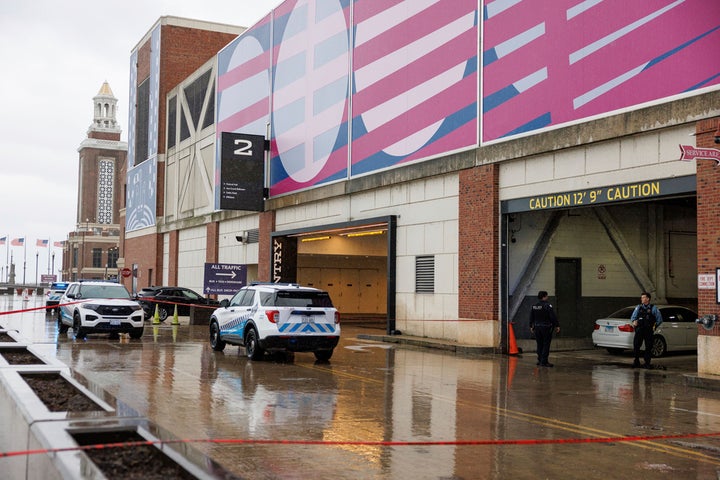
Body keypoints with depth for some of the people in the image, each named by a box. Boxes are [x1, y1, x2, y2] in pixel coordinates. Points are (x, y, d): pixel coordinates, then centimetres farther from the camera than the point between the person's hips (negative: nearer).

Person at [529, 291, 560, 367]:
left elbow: (531, 318, 12)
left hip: (537, 327, 6)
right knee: (546, 345, -1)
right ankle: (544, 361, -3)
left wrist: (531, 326, 21)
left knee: (539, 344, 14)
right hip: (546, 327, -6)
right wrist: (557, 326, -9)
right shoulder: (548, 305, -14)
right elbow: (553, 317, -15)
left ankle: (540, 360, 17)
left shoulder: (534, 306, 6)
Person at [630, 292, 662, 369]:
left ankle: (647, 363, 11)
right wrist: (633, 321, -11)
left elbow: (659, 319, 10)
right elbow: (633, 317, 10)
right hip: (639, 330, 1)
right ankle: (636, 362, 8)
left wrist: (655, 325, -1)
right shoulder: (638, 308, 13)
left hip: (648, 331, -1)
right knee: (636, 346, -6)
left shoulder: (653, 308, 7)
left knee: (648, 347, 1)